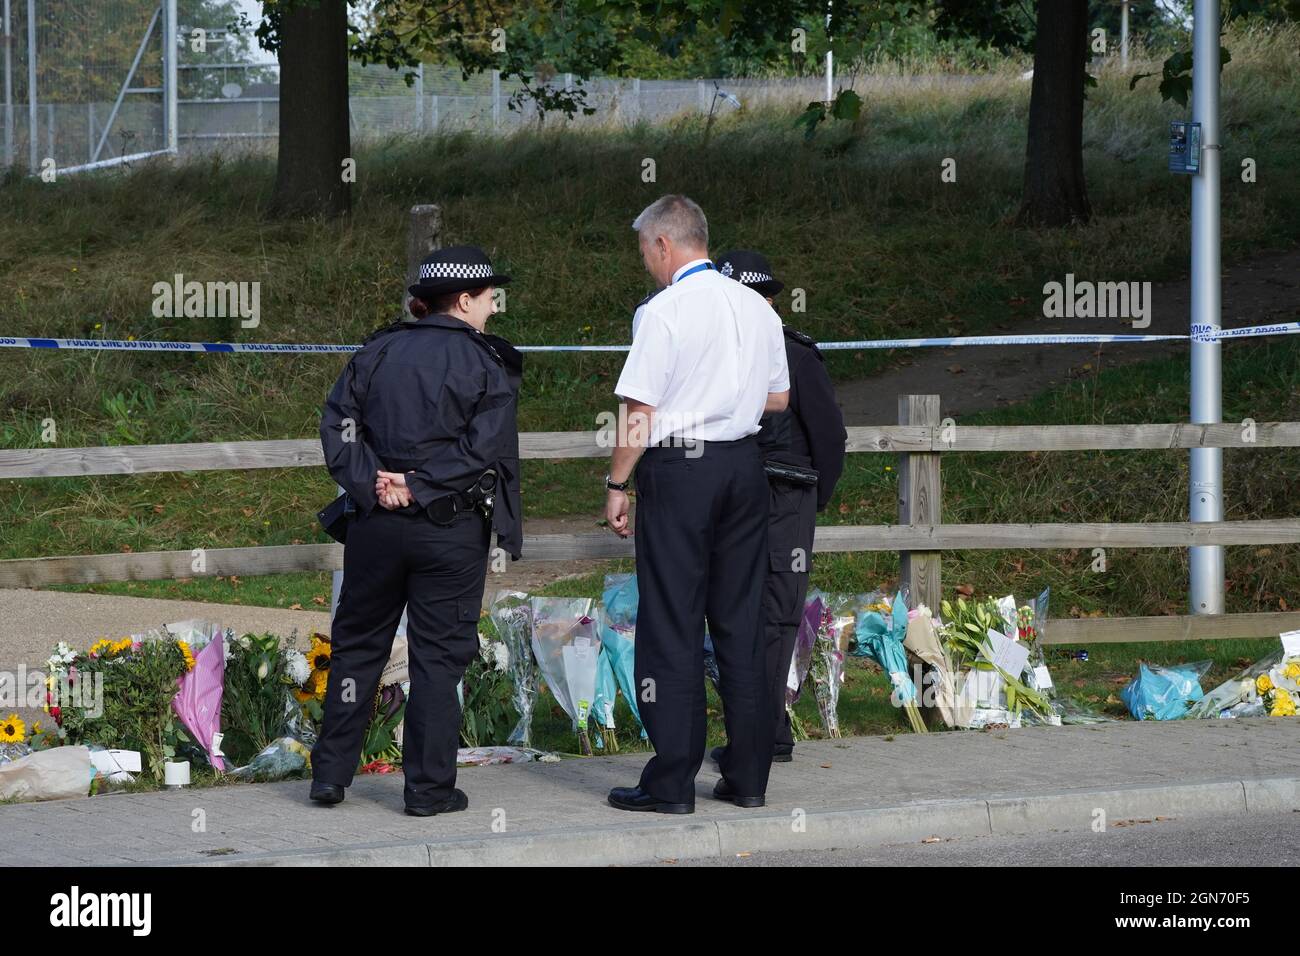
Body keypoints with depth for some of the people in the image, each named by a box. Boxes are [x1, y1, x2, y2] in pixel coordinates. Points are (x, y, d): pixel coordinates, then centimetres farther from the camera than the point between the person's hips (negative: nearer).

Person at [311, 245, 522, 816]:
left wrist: (371, 485, -8)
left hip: (377, 523, 4)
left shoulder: (377, 351, 7)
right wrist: (419, 485, -12)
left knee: (358, 644, 14)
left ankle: (330, 774, 15)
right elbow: (484, 449, -14)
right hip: (451, 530, -3)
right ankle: (429, 787, 6)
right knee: (438, 655, 4)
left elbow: (337, 425, -1)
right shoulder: (487, 364, -5)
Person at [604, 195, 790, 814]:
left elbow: (639, 411, -13)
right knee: (741, 620, 11)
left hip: (678, 467, -6)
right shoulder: (756, 307, 8)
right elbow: (778, 398, 17)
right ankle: (747, 776, 13)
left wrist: (617, 485, -6)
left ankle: (671, 781, -1)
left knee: (671, 624, -1)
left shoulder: (664, 310, -11)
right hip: (743, 463, 6)